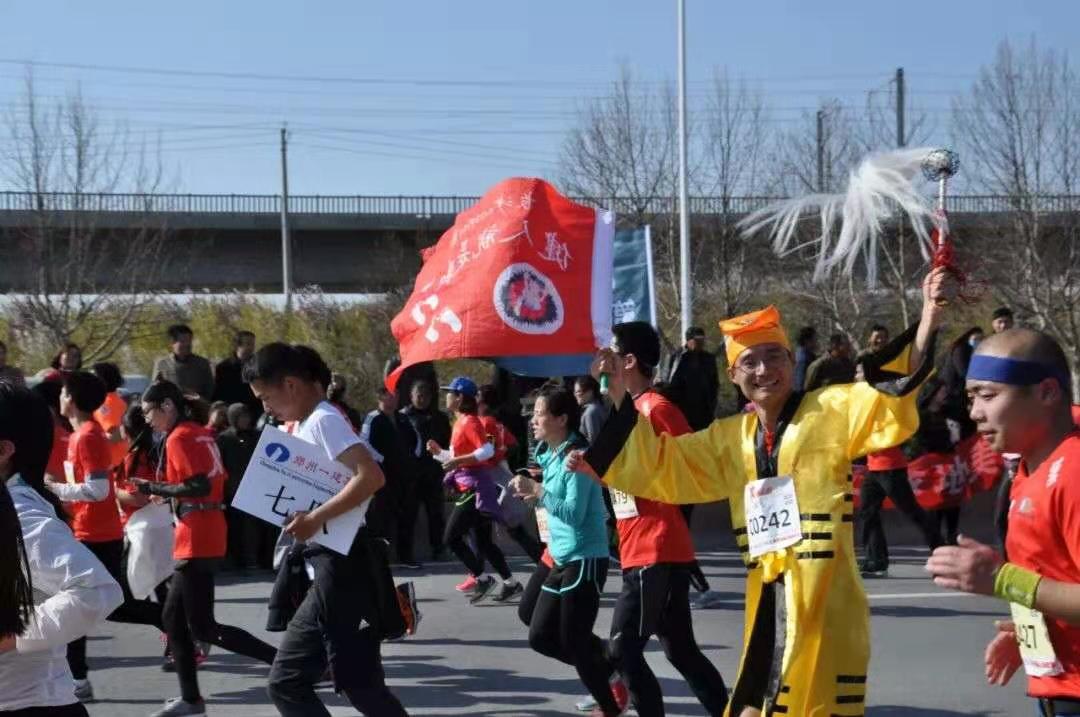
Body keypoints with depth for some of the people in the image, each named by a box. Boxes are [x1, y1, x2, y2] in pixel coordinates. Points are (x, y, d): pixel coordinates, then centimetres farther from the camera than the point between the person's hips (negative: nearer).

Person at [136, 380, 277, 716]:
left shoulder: (179, 438, -13)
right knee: (174, 618, 14)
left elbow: (199, 486, -22)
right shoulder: (201, 434, 13)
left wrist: (153, 488, -12)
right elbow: (215, 480, 16)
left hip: (196, 542, -10)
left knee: (202, 628, -7)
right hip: (206, 537, 10)